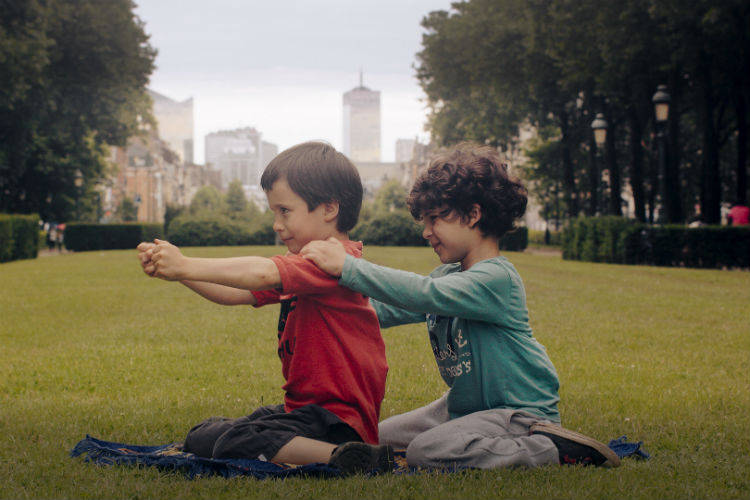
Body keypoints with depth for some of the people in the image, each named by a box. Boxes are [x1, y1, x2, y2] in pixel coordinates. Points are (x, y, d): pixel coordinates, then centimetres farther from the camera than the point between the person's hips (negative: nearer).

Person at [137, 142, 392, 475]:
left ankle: (341, 456, -30)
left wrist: (186, 266, -28)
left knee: (231, 445, -29)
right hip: (301, 407, 11)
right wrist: (173, 270, -4)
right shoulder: (300, 263, 16)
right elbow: (235, 293, 10)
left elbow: (262, 274, -34)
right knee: (200, 438, 15)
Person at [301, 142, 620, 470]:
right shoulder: (448, 274, 7)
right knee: (383, 437, 12)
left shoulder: (496, 277, -22)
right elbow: (394, 310, 7)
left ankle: (550, 449, -16)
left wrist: (349, 267, -36)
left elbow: (424, 294, -35)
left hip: (521, 411, -10)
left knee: (425, 451, -28)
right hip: (466, 404, 10)